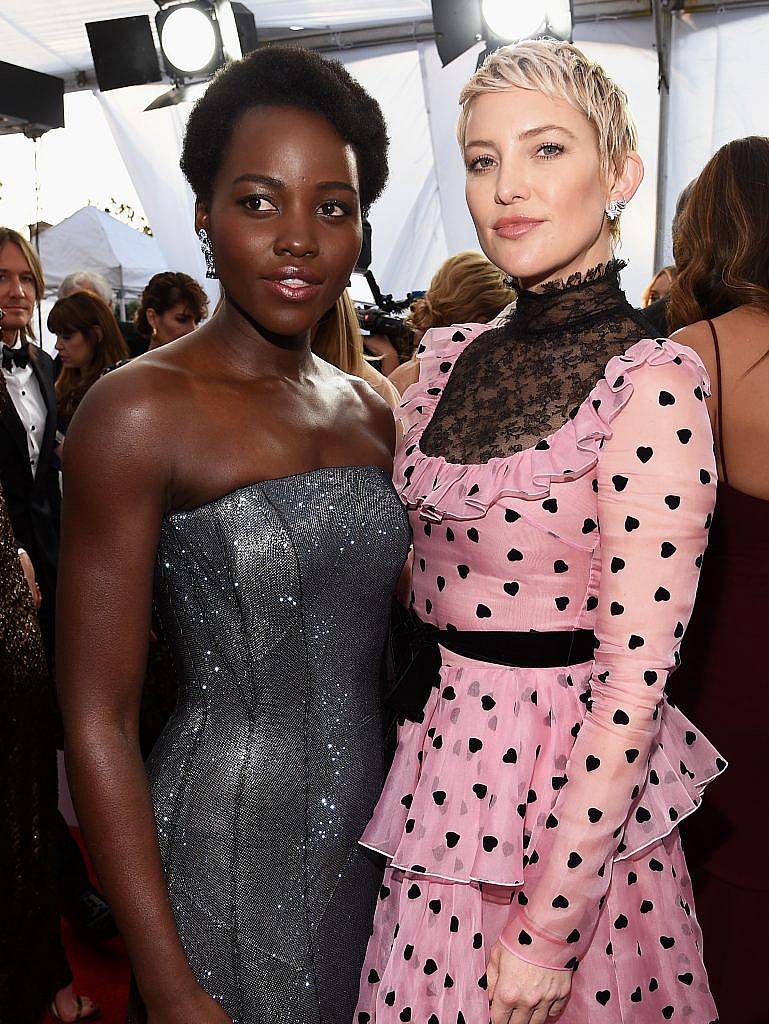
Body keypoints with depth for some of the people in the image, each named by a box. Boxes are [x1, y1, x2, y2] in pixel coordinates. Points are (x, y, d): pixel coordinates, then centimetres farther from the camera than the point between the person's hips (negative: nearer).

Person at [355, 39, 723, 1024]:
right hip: (434, 773, 6)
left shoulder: (652, 384, -18)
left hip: (568, 799, -6)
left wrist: (550, 926, -17)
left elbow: (634, 680, -19)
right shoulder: (447, 360, 2)